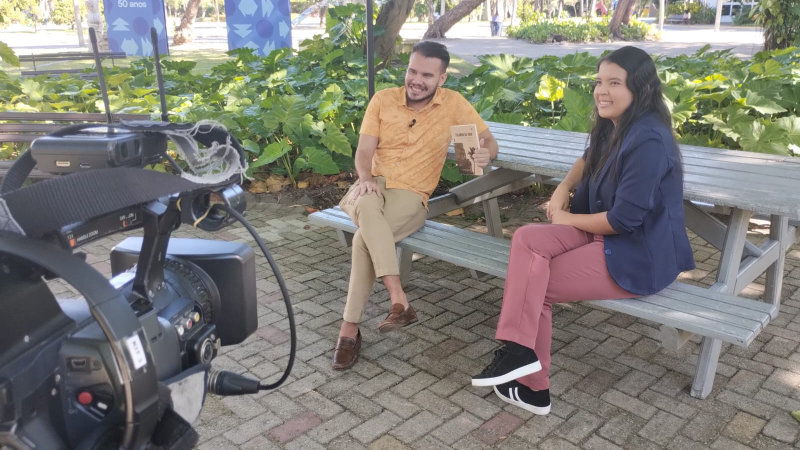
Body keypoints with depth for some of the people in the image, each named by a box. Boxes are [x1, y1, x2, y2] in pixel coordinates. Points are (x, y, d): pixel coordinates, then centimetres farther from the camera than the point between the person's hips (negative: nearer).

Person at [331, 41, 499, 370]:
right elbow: (364, 151, 3)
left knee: (364, 238, -33)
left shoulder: (453, 103, 4)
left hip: (411, 196, -2)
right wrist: (365, 179, -20)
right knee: (367, 206, -37)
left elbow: (489, 141, 7)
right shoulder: (383, 100, 7)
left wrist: (485, 153, -18)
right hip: (373, 186, 2)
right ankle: (399, 301, -39)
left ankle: (350, 328, -23)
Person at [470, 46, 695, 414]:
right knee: (527, 239, -14)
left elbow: (624, 219, -23)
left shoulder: (648, 141, -22)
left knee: (535, 283, -15)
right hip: (604, 233, 9)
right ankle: (519, 352, -14)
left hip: (640, 255, -9)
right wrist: (564, 188, 8)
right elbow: (591, 159, 29)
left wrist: (567, 218, -8)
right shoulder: (613, 126, 6)